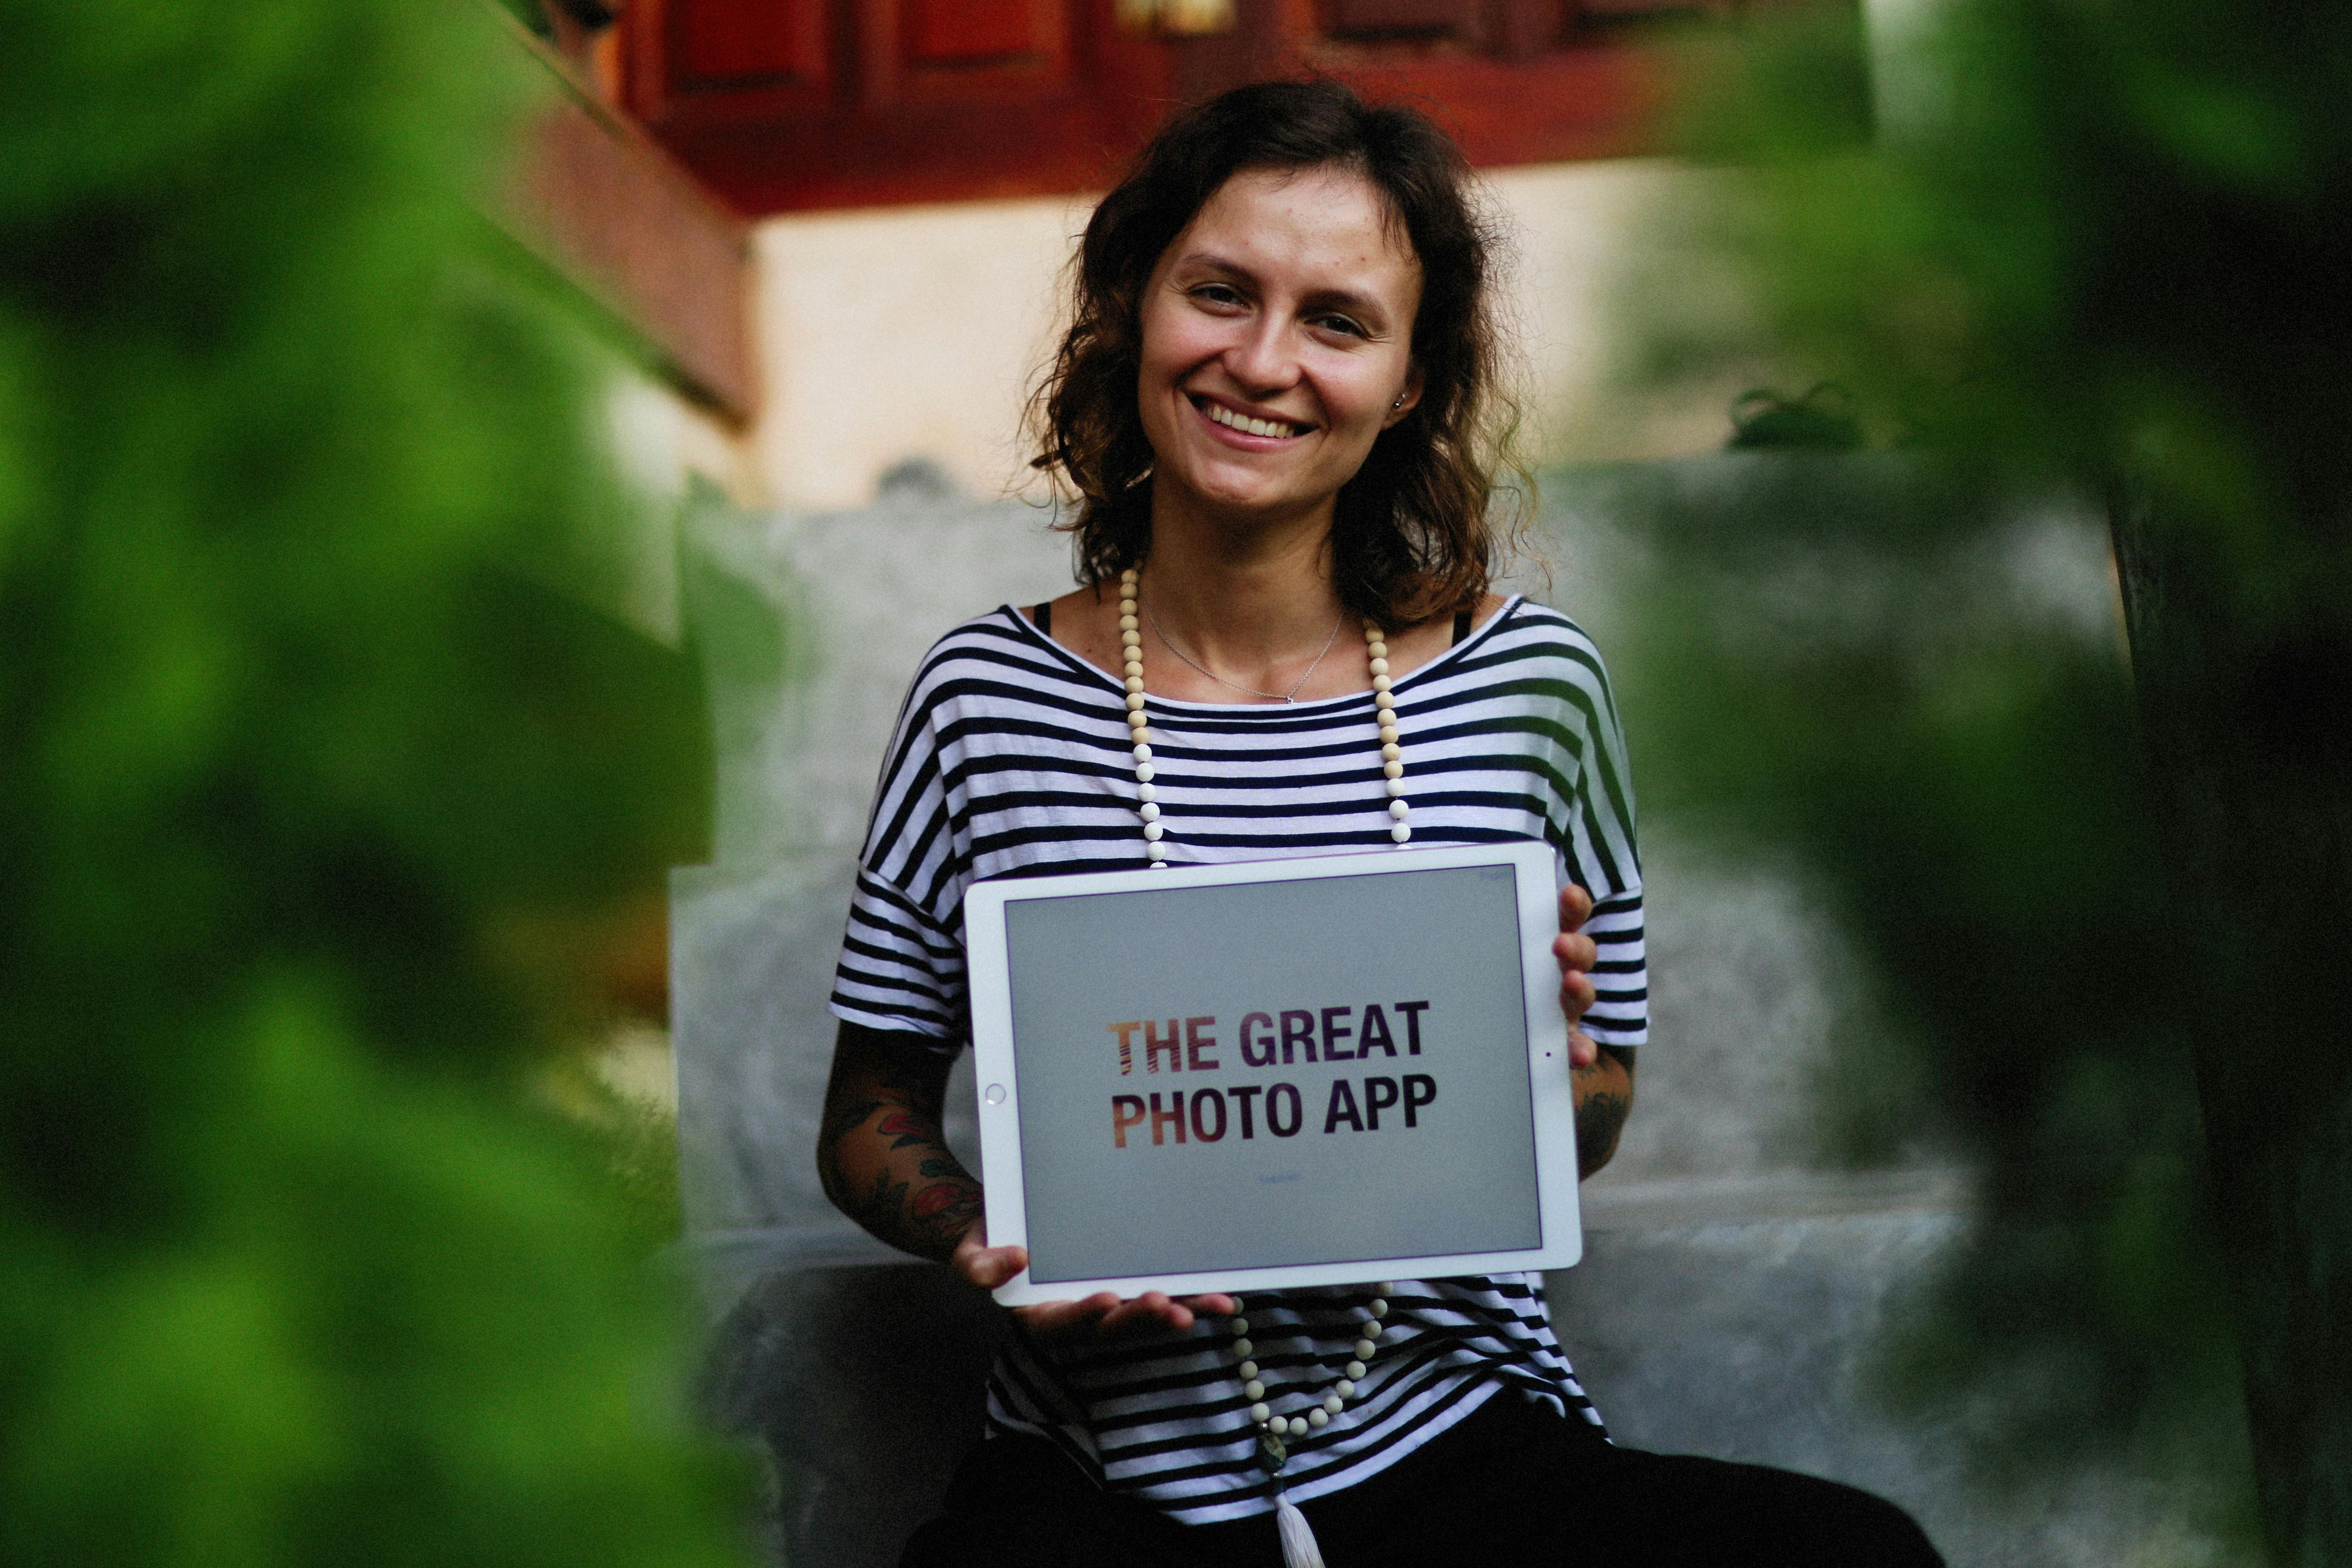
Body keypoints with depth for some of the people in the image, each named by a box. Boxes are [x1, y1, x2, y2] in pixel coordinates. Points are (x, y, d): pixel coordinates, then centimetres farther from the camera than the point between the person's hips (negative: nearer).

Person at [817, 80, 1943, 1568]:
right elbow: (870, 1119, 8)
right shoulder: (987, 699, -1)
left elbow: (1596, 1123, 12)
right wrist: (984, 1234, -12)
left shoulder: (1534, 681, 0)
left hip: (1468, 1443, 2)